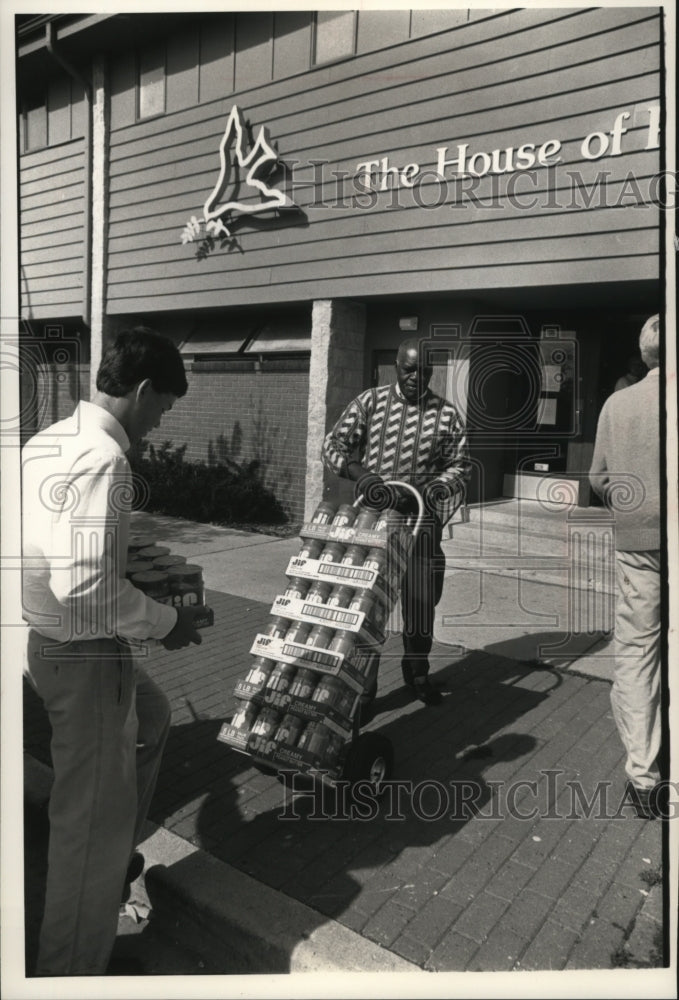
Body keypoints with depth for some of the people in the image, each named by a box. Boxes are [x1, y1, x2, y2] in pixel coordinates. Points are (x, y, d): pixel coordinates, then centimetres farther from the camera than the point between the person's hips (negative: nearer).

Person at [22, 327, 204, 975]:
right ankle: (70, 972, 27)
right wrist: (165, 621, -15)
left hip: (43, 638, 10)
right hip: (84, 657, -10)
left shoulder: (43, 442, 4)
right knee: (93, 820, 7)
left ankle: (113, 856, 47)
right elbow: (88, 588, -30)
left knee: (150, 719, 31)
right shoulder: (104, 459, -24)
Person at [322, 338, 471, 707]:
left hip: (421, 519, 1)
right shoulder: (369, 402, 2)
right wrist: (358, 472, -21)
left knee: (421, 600, 8)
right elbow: (332, 445, -1)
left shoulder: (446, 414, 4)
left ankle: (417, 672, 30)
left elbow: (459, 466, 4)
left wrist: (423, 492, -15)